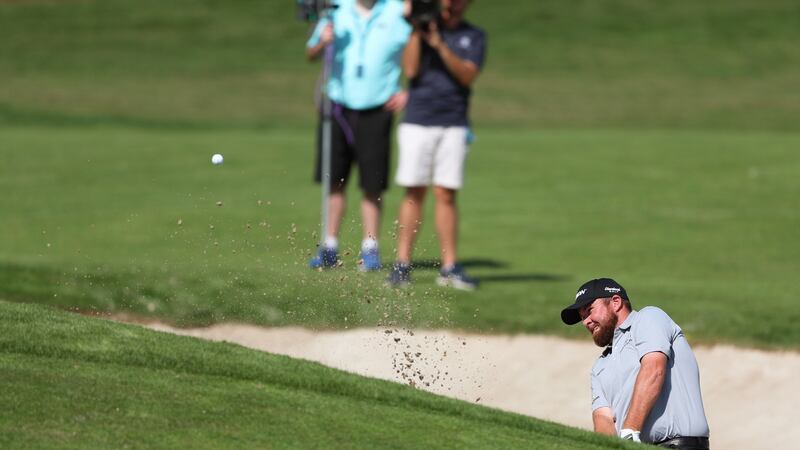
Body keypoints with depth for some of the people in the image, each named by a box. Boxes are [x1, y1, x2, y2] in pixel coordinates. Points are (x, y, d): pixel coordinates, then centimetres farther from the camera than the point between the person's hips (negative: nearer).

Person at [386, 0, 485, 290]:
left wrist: (439, 45, -14)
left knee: (446, 195, -3)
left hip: (454, 126, 0)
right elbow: (411, 69, -3)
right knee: (414, 193, -3)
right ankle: (402, 264, -2)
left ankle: (450, 267, -1)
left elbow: (468, 76, -5)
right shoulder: (423, 26, 8)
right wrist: (416, 30, -9)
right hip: (417, 122, 0)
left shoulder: (474, 37, 9)